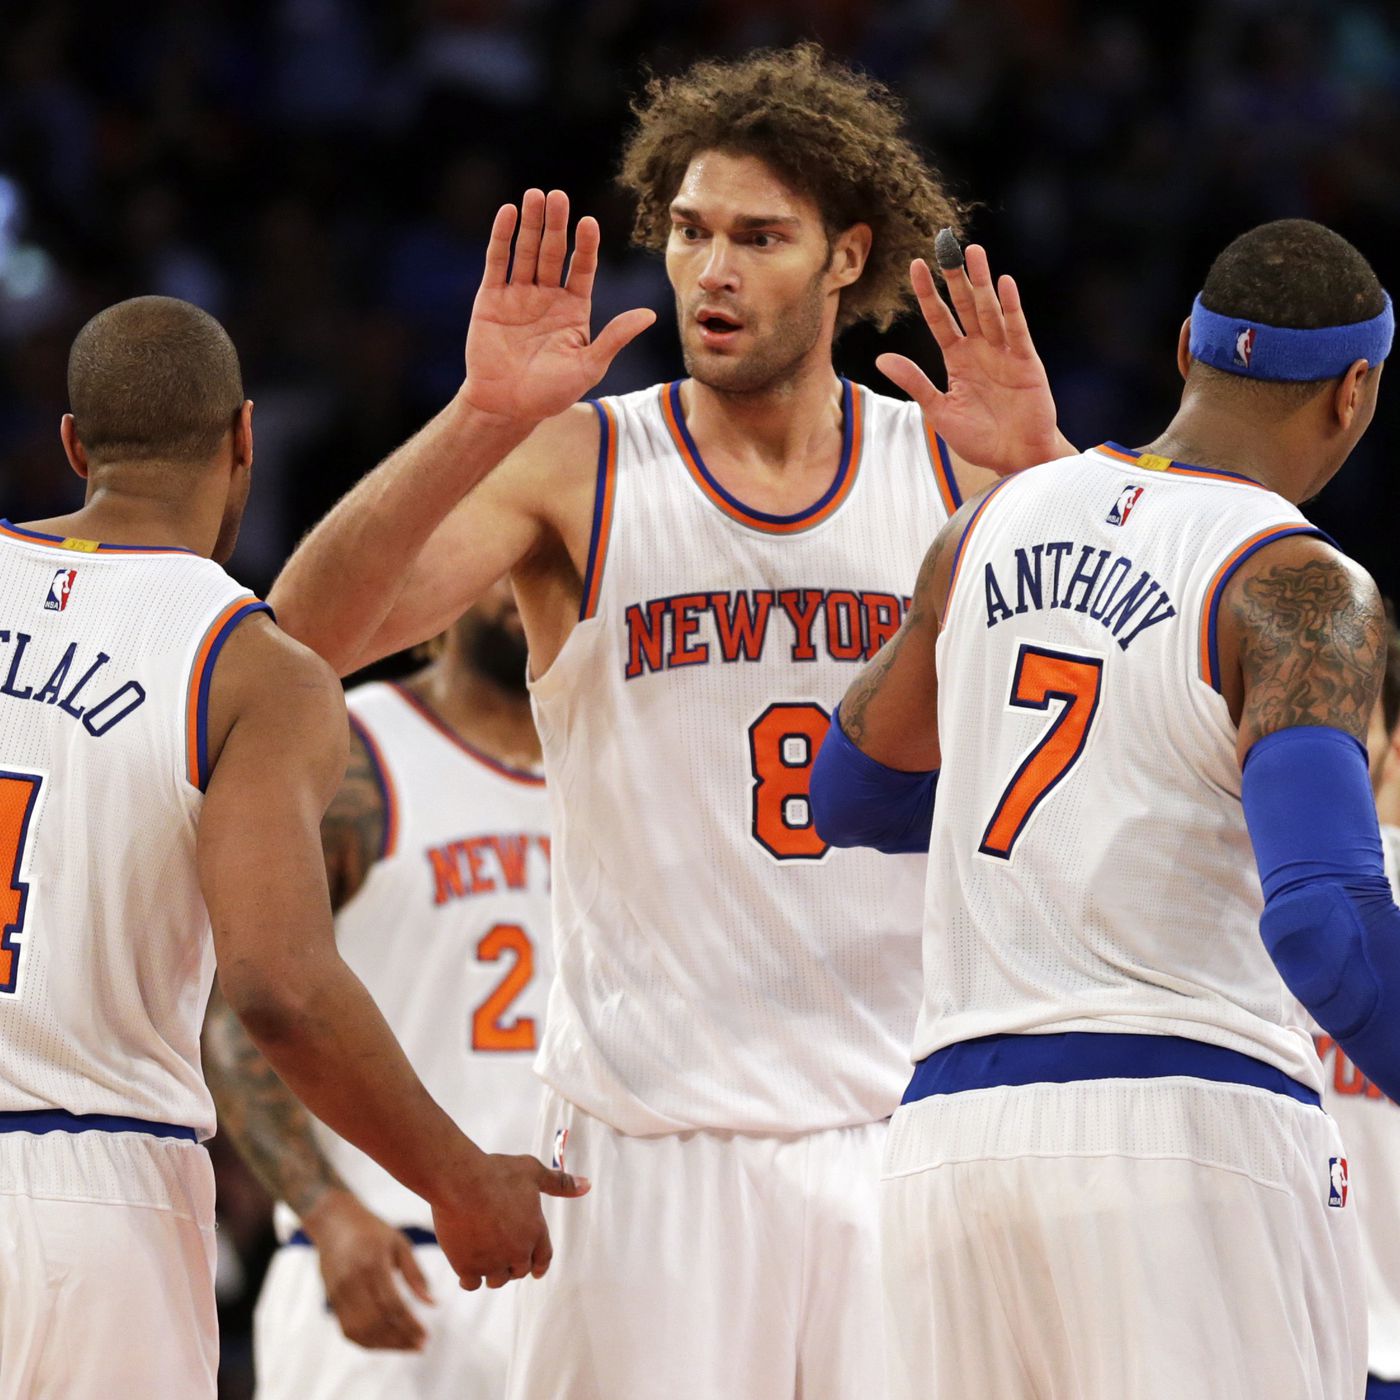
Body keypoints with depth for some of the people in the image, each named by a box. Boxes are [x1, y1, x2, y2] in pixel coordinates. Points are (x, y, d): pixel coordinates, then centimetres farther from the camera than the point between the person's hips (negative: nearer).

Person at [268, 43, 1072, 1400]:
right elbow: (307, 630, -11)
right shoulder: (576, 471, 1)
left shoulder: (954, 470, 6)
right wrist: (481, 421, -24)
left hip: (909, 1123, 2)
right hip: (654, 1125, -1)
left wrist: (1047, 471, -18)